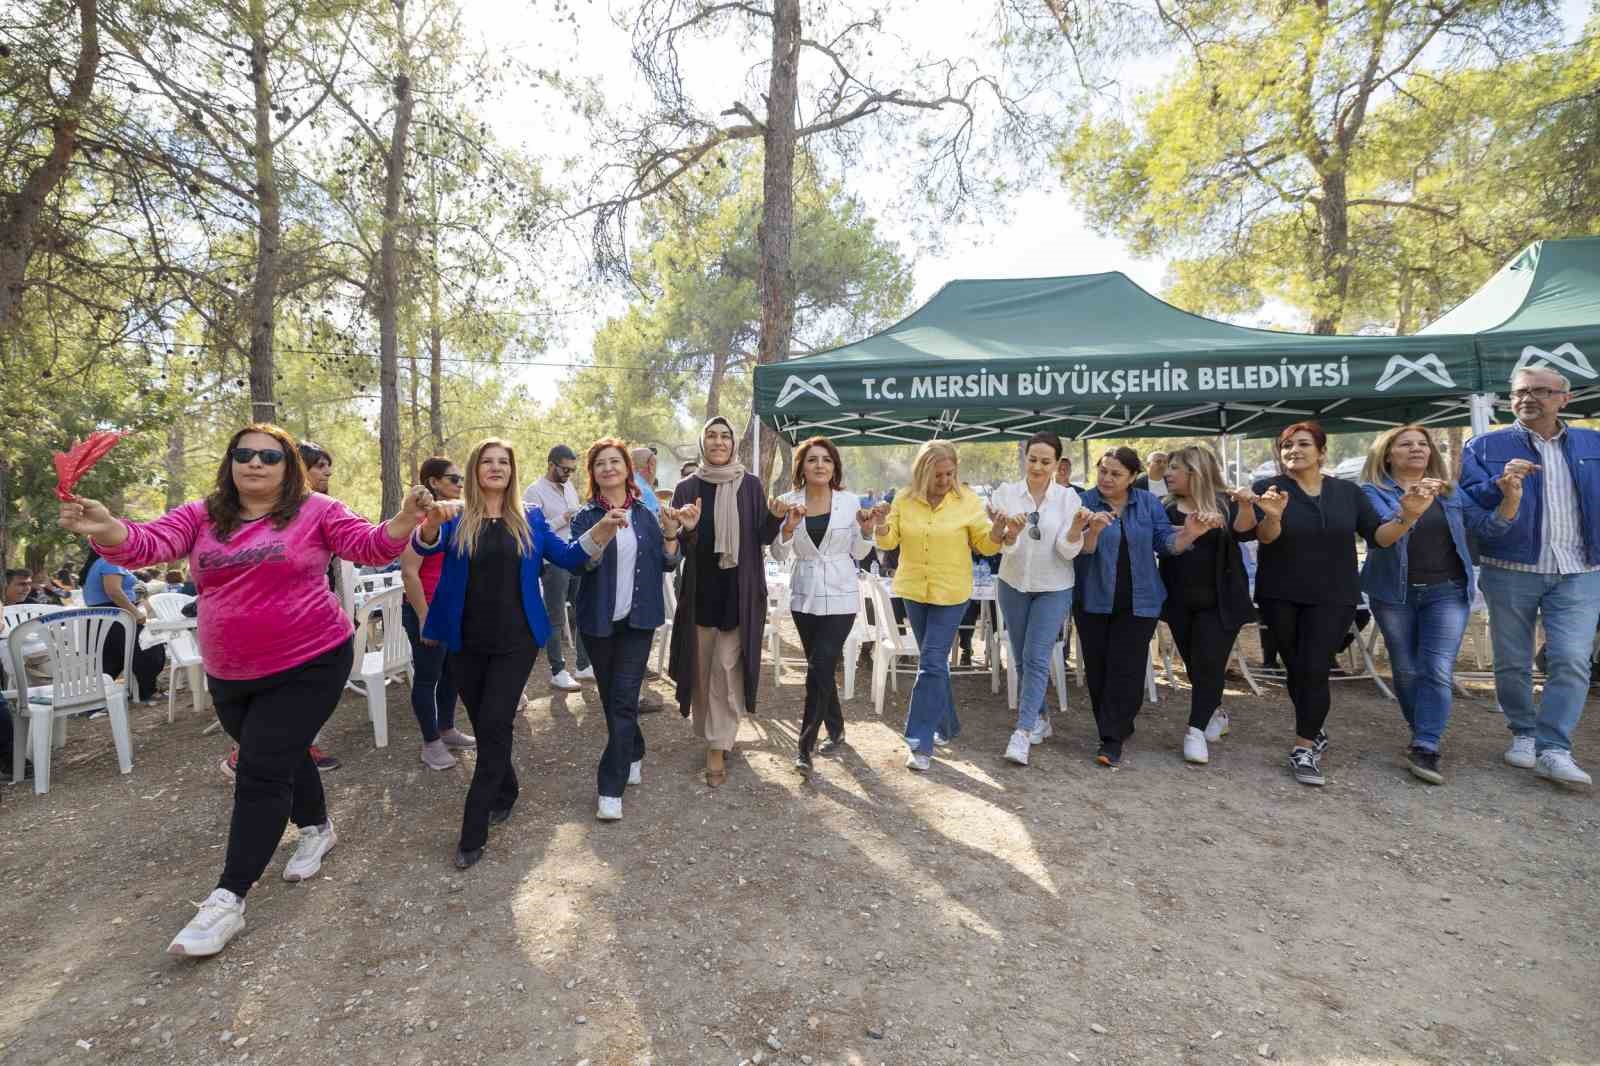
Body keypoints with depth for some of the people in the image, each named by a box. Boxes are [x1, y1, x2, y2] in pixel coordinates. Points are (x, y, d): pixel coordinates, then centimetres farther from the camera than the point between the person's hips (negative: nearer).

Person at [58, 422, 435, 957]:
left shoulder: (315, 511, -7)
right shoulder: (201, 517, 2)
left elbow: (370, 545, -14)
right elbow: (148, 543, -11)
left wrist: (405, 519, -34)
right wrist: (105, 528, -33)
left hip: (308, 665, -5)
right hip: (230, 675, 5)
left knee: (261, 773, -5)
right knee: (281, 756, 22)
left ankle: (228, 900, 4)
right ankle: (317, 827, 47)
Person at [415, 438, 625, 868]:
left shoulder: (531, 517, 2)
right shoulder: (456, 517, 0)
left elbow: (567, 557, 1)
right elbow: (424, 546, -18)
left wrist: (601, 531, -16)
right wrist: (434, 520, -41)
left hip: (515, 642, -1)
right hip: (467, 642, 1)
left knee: (494, 727, -5)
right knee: (485, 727, 14)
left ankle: (473, 833, 4)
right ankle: (505, 791, 39)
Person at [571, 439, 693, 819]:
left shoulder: (645, 514, 3)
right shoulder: (586, 517, -1)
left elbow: (667, 564, 3)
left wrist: (670, 533, -13)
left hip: (637, 619, 0)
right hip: (599, 620, 0)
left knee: (624, 700, -5)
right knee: (611, 698, 13)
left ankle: (611, 789, 1)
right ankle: (634, 754, 37)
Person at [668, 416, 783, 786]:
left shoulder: (750, 485, 1)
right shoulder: (686, 488, 2)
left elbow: (763, 538, 0)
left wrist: (776, 517, -19)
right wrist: (684, 530, -21)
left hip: (739, 589, -1)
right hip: (699, 588, 2)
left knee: (727, 668, 0)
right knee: (700, 665, 11)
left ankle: (718, 746, 9)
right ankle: (710, 733, 34)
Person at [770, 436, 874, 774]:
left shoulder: (850, 501, -3)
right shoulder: (790, 501, -1)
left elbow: (859, 553, 6)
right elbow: (779, 554, -1)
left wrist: (865, 531, -13)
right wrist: (788, 527, -18)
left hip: (840, 597, -2)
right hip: (804, 596, 2)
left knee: (819, 669, -8)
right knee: (822, 668, 14)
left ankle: (805, 745, 5)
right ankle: (836, 730, 35)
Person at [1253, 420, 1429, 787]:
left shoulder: (1348, 491, 4)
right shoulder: (1267, 488, -3)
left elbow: (1379, 537, 2)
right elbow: (1266, 536, -18)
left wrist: (1407, 516, -18)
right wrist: (1273, 516, -41)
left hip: (1333, 598, 1)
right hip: (1280, 597, 0)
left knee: (1315, 670, -8)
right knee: (1295, 669, 9)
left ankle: (1304, 749, -3)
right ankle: (1315, 730, 30)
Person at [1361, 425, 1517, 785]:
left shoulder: (1450, 491, 9)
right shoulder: (1373, 491, -4)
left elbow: (1487, 526, 5)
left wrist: (1511, 499, -13)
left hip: (1447, 592, 2)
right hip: (1395, 593, -2)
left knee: (1438, 670, -8)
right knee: (1406, 670, 7)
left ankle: (1424, 749, -8)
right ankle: (1423, 735, 26)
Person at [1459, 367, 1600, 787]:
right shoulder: (1484, 447, 2)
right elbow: (1467, 502, -7)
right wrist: (1499, 486, -24)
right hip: (1510, 571, -1)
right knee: (1512, 663, 8)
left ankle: (1553, 749, -2)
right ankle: (1524, 734, 25)